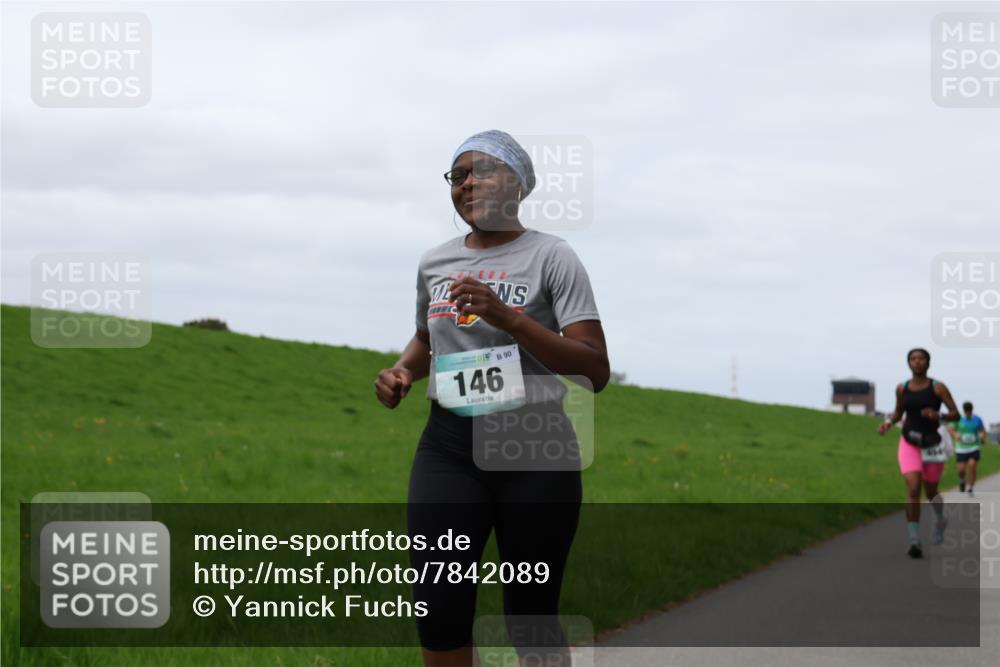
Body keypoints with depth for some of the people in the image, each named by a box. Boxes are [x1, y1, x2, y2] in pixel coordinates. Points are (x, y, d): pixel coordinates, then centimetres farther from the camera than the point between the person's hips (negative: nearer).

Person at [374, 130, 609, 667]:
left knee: (530, 621, 3)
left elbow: (596, 372, -12)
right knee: (438, 616, -8)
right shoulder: (433, 262, 11)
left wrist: (509, 319, -23)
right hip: (448, 448, 4)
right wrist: (402, 371, 7)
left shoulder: (550, 256, -5)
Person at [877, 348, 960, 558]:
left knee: (931, 492, 14)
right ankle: (915, 541, -18)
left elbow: (956, 414, -8)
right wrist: (888, 422, -2)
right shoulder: (902, 388, 3)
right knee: (913, 489, -18)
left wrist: (938, 416, -26)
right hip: (909, 444, 1)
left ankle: (940, 521, 49)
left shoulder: (937, 388, -7)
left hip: (932, 444, -1)